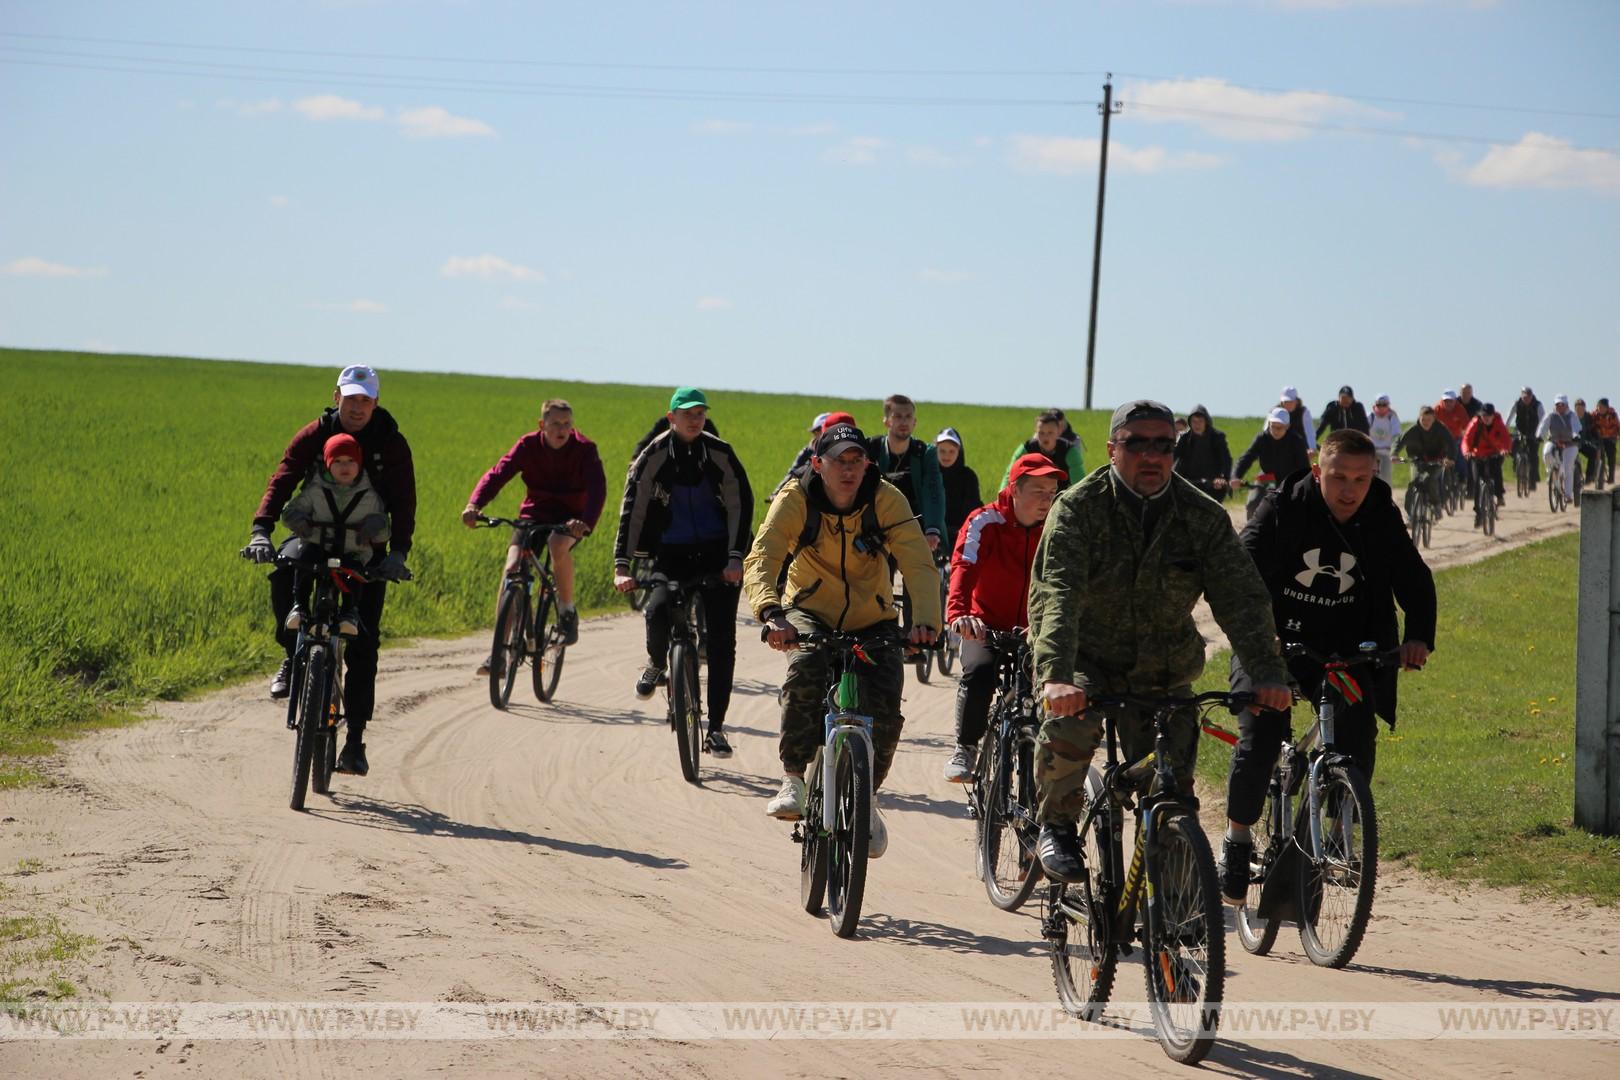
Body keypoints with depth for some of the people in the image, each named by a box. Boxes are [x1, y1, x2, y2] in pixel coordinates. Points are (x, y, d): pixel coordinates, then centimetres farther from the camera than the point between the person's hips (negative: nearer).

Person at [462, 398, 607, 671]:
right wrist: (474, 505, -40)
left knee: (558, 545, -36)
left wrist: (587, 521, -48)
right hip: (534, 514, 2)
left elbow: (597, 487, -28)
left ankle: (568, 612, -11)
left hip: (570, 518, -2)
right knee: (512, 566, -19)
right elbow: (497, 474, -21)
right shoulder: (528, 446, -10)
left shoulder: (584, 449, -15)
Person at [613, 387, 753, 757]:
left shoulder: (720, 454, -3)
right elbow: (632, 509, -9)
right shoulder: (654, 456, -5)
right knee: (658, 611, -28)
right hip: (671, 555, 0)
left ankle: (716, 728, 0)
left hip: (716, 555, 0)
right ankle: (656, 664, 8)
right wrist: (622, 565, -18)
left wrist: (735, 557, -17)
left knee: (722, 638, -8)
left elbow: (740, 505, -5)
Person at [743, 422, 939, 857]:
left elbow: (919, 564, -26)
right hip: (811, 612, -1)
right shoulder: (795, 500, -19)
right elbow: (760, 560, -31)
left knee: (885, 710, -16)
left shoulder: (887, 500, -18)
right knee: (805, 671, -33)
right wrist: (771, 613, -51)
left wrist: (926, 621, -45)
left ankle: (867, 797, 11)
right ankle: (793, 780, -19)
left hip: (872, 621, 1)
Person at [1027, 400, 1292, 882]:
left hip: (1162, 670, 3)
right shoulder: (1080, 508, -15)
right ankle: (1056, 827, -6)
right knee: (1069, 725, -31)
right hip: (1087, 658, -3)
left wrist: (1268, 674, -28)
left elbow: (1242, 597, -12)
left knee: (1174, 789, -5)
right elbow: (1055, 593, -28)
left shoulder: (1203, 517, -6)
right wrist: (1055, 676, -44)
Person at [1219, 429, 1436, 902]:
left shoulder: (1383, 519, -3)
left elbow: (1414, 581, 1)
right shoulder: (1282, 511, -13)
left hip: (1346, 650, 3)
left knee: (1357, 747, -12)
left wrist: (1418, 636, -17)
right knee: (1258, 742, -17)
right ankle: (1237, 839, 5)